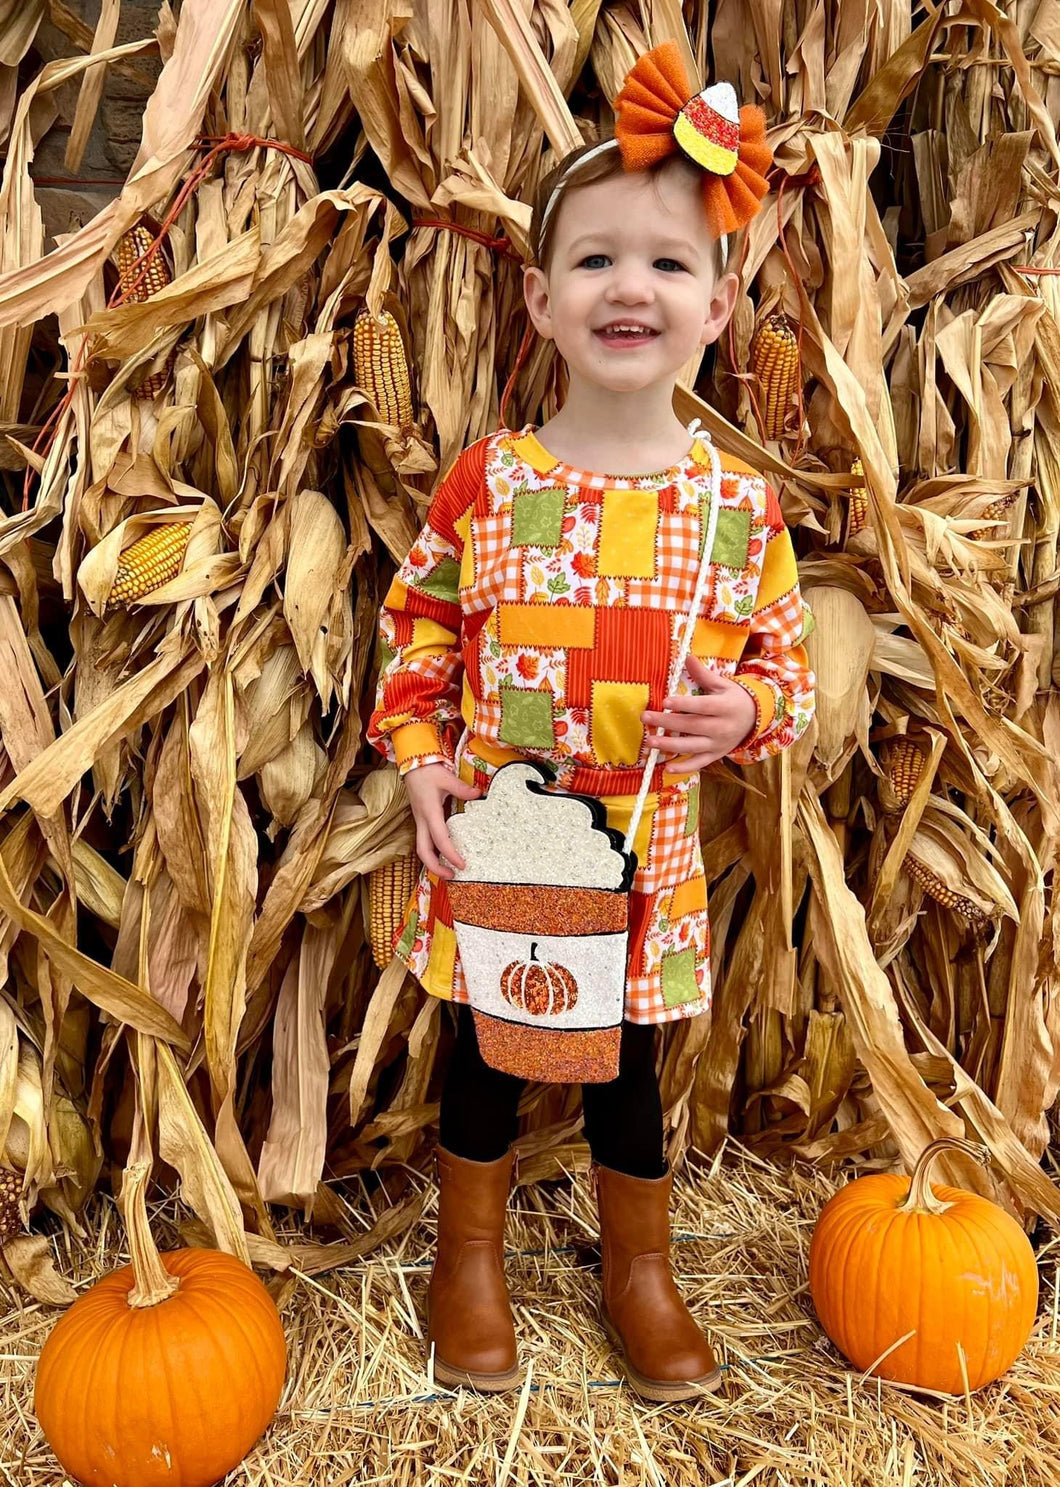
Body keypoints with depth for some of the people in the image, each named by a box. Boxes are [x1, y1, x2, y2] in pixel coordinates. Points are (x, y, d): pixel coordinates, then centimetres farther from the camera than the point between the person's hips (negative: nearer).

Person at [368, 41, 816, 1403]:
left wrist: (748, 708, -17)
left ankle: (640, 1273, 45)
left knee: (627, 1069, 19)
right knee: (481, 1055, 17)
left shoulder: (741, 502, -5)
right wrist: (418, 756, -9)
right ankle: (470, 1258, 44)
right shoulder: (487, 481, -8)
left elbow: (787, 655, 4)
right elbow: (416, 625, 2)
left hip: (646, 856, 1)